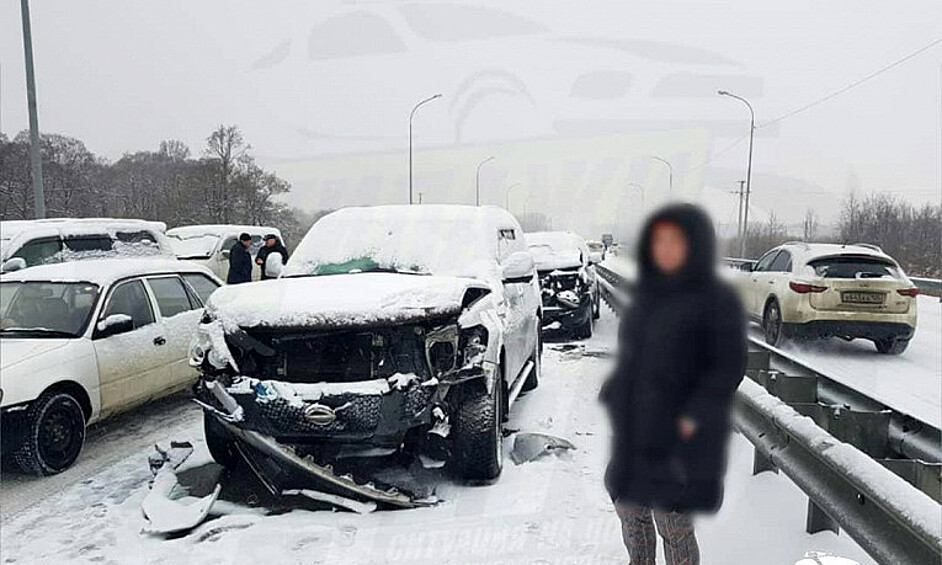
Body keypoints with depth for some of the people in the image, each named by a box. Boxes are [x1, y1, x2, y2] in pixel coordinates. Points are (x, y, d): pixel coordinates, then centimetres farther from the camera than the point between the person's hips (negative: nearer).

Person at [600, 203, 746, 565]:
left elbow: (730, 366, -13)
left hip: (681, 435, -6)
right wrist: (614, 395, 6)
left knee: (673, 524, 4)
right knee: (629, 507, 19)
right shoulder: (647, 294, 7)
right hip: (636, 429, 6)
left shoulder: (718, 300, -11)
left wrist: (695, 417, -20)